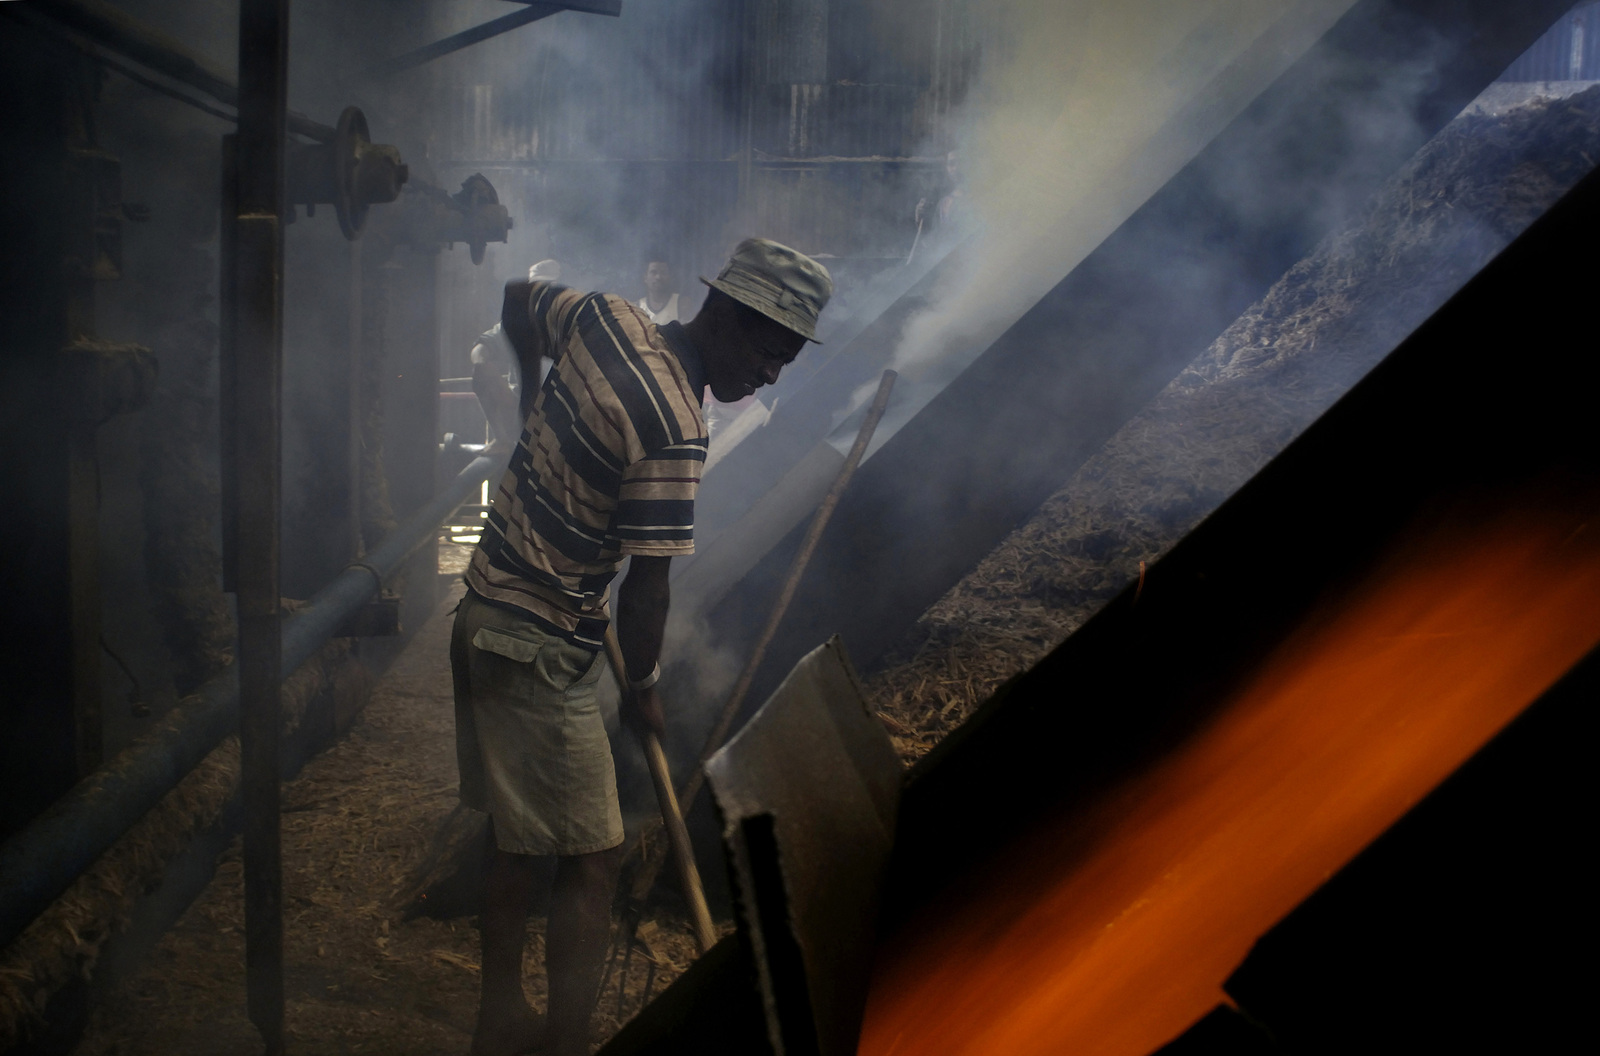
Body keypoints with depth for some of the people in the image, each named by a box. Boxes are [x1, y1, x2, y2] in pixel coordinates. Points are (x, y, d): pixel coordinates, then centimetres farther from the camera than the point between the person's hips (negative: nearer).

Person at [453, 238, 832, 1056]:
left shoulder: (604, 317, -2)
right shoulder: (672, 432, -25)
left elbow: (518, 300, 20)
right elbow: (645, 588, -21)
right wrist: (643, 688, -4)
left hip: (485, 614, 9)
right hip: (538, 650, -9)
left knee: (514, 841, 19)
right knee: (592, 859, -1)